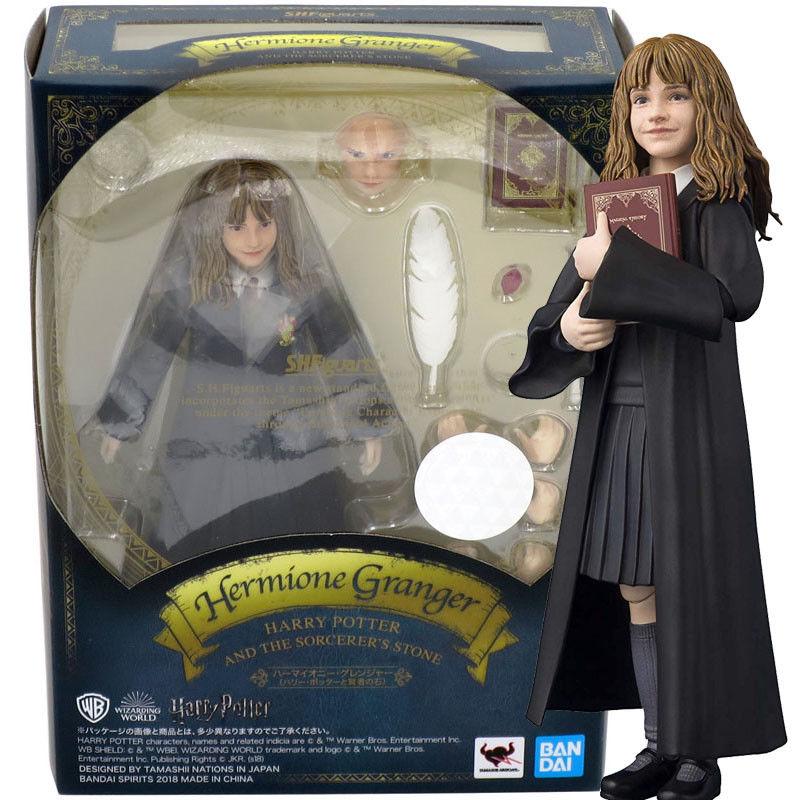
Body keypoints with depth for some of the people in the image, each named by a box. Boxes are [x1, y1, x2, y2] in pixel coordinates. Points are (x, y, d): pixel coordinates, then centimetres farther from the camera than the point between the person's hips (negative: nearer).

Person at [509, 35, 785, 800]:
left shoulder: (720, 202, -4)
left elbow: (738, 295, -24)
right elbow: (547, 319, 10)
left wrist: (615, 268, -24)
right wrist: (569, 330, -14)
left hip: (688, 420, -5)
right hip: (616, 422, 6)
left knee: (693, 588, 2)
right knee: (635, 591, 10)